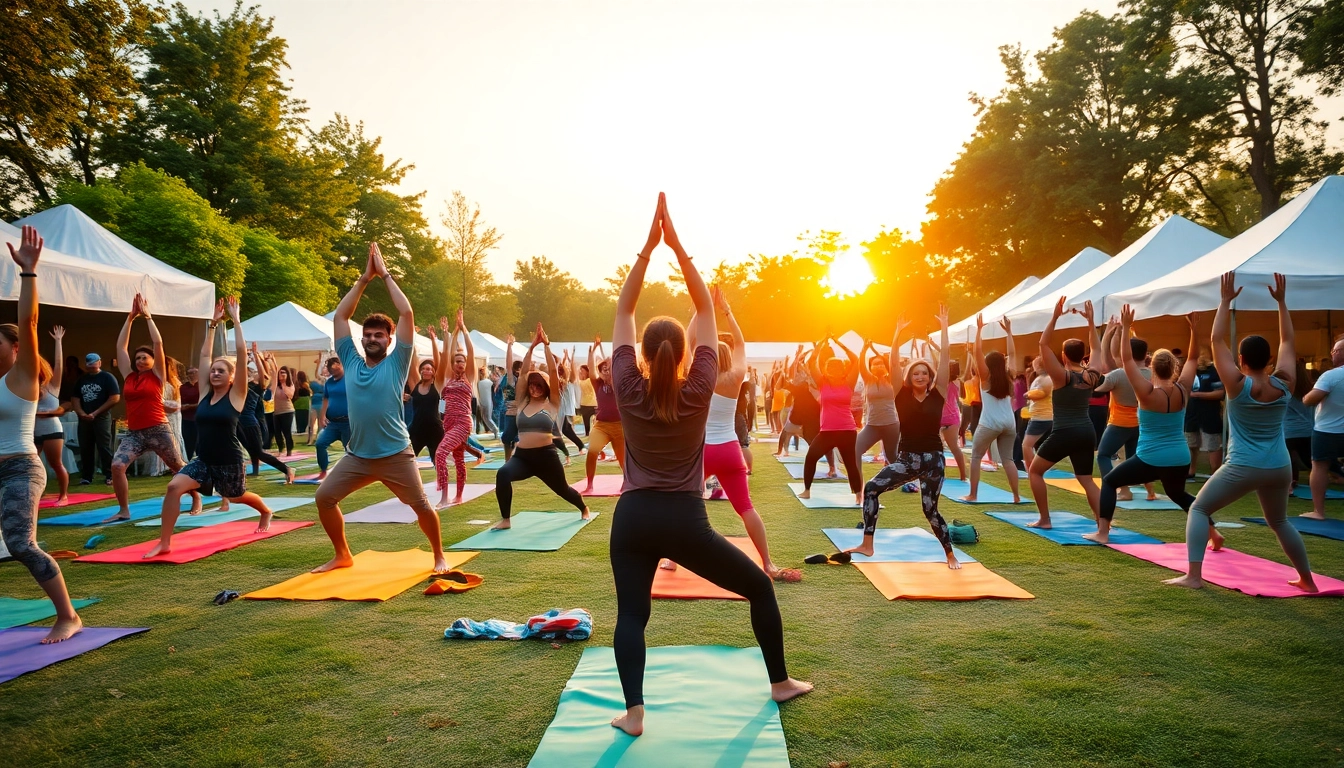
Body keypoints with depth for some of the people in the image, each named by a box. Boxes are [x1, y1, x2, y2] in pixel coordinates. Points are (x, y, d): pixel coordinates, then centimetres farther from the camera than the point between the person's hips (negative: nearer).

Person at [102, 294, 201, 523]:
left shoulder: (157, 375, -2)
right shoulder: (130, 376, 9)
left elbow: (158, 343, -8)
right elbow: (121, 346, 11)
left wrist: (147, 316, -2)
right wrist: (131, 317, 10)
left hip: (158, 430, -4)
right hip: (133, 432, 4)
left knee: (179, 467, 9)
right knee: (117, 466, -15)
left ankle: (196, 498, 30)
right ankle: (124, 511, -3)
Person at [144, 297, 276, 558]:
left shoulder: (236, 395, -10)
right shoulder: (205, 393, 2)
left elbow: (241, 352, -17)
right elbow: (205, 355, 4)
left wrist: (235, 320, -14)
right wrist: (214, 323, 5)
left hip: (229, 462, -3)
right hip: (203, 460, 3)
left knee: (237, 497, 20)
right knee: (174, 486, -20)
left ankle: (266, 512, 54)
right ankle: (164, 543, -13)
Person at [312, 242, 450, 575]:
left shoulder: (396, 364, -4)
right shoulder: (351, 362, 6)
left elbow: (407, 314, -11)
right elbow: (340, 317, 5)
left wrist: (385, 275, -5)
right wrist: (365, 278, 3)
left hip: (395, 454, -4)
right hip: (357, 455, 4)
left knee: (421, 505, -2)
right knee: (324, 497, 0)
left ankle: (439, 556, 19)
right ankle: (343, 556, 18)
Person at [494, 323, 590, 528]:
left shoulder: (551, 404, -1)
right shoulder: (522, 403, 7)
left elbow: (553, 372, -7)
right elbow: (524, 373, 2)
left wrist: (546, 345, -7)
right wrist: (532, 346, -2)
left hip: (546, 455, -2)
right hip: (522, 455, 2)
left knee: (562, 489, 16)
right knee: (502, 474, -28)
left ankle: (583, 508, 50)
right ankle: (505, 519, -16)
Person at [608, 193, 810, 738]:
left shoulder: (629, 391, -5)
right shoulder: (697, 392, -8)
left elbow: (623, 311, 1)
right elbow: (706, 310, -2)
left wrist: (647, 246, -2)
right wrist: (678, 247, -3)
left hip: (633, 519, 1)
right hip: (685, 521, -1)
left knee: (631, 614, 7)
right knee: (760, 588, 17)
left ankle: (633, 711, -9)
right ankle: (780, 683, 24)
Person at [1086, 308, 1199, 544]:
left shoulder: (1147, 393, -14)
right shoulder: (1183, 390, -1)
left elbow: (1127, 360, -12)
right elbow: (1192, 358, 11)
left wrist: (1125, 327, -9)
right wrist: (1193, 327, 9)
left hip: (1150, 459, -5)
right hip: (1180, 459, 5)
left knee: (1109, 481, 12)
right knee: (1177, 493, 33)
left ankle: (1102, 533, 3)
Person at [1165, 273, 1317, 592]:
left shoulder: (1237, 384, -12)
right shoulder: (1283, 383, -2)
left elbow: (1217, 340, -6)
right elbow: (1288, 342, 12)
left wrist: (1226, 301, -2)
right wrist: (1282, 301, 13)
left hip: (1242, 467, -5)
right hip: (1280, 468, 5)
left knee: (1199, 509, 6)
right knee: (1279, 521, 27)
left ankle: (1194, 575, -6)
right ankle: (1307, 580, 33)